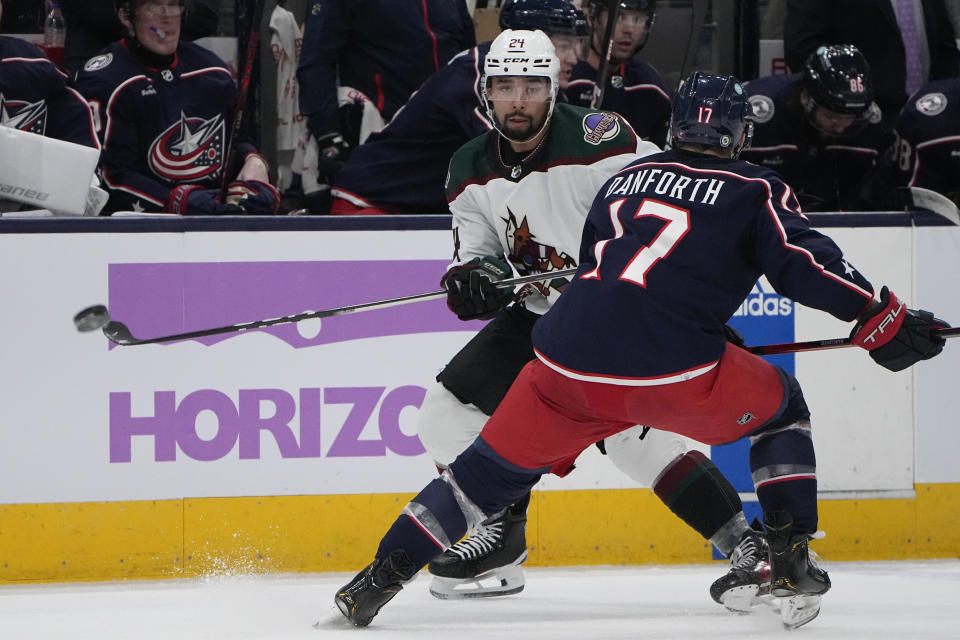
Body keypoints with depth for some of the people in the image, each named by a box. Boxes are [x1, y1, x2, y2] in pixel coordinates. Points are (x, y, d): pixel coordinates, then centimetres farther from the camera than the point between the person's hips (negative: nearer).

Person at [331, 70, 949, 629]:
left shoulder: (625, 178, 24)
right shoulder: (753, 191, 9)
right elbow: (807, 265, -5)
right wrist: (885, 322, 1)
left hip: (568, 364, 4)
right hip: (672, 371, -4)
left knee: (492, 469, 18)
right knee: (780, 409, 21)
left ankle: (382, 575, 8)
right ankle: (792, 567, 13)